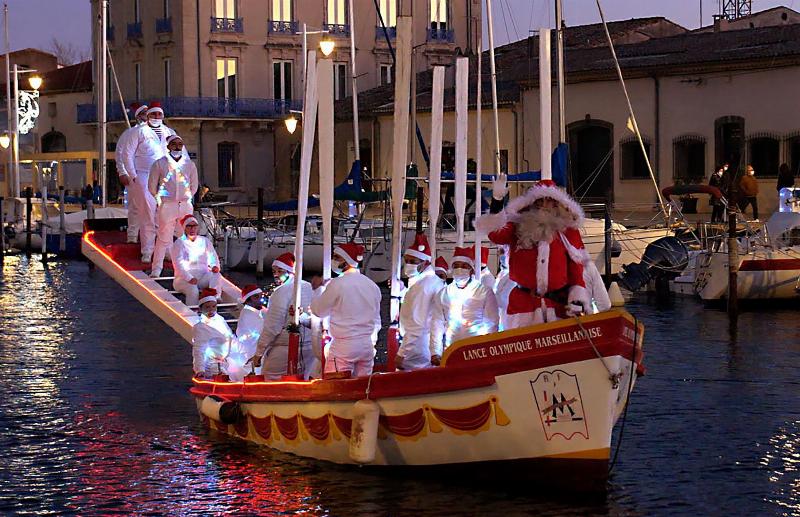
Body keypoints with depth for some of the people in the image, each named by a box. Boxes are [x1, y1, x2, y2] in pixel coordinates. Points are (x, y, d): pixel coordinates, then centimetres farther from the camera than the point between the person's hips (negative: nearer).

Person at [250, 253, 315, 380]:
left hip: (284, 348, -7)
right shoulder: (310, 288, 9)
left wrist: (258, 353, -9)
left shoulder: (282, 291, -12)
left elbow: (272, 327, -13)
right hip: (309, 348, 7)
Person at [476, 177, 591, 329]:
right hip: (523, 303, 0)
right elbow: (495, 235, -10)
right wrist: (497, 200, -15)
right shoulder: (519, 228, 8)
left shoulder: (568, 231, 10)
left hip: (559, 304, 0)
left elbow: (576, 265, 8)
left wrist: (578, 297, -3)